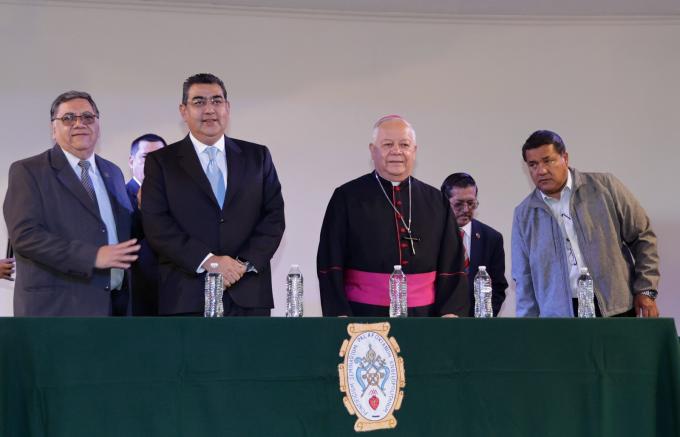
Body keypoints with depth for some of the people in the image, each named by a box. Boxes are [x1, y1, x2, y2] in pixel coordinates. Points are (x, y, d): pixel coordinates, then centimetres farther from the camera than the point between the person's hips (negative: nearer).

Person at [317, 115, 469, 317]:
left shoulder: (436, 202, 9)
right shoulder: (347, 198, 1)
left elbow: (452, 265, 8)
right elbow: (331, 265, -1)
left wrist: (450, 313, -5)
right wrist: (340, 315, -11)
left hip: (424, 316, 3)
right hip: (363, 315, -2)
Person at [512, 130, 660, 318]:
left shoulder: (604, 187, 2)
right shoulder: (523, 215, 9)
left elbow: (642, 236, 6)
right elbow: (524, 279, 11)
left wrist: (646, 290, 0)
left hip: (614, 308, -1)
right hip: (558, 316, 1)